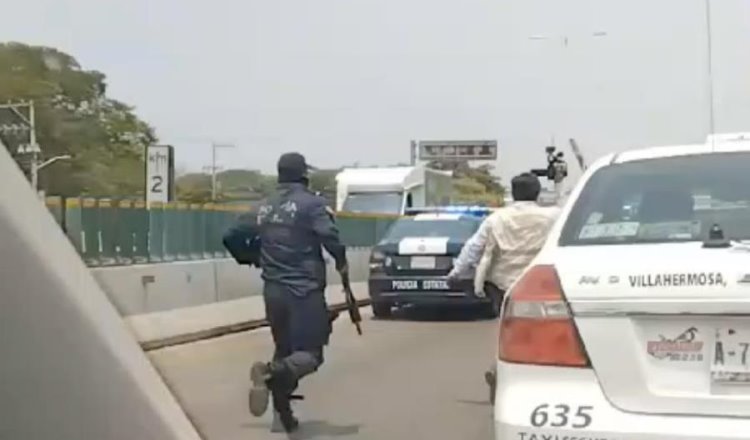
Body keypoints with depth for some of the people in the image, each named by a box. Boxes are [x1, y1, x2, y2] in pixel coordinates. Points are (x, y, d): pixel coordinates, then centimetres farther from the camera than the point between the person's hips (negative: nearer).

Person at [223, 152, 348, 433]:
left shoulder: (264, 209, 11)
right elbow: (329, 235, -21)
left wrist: (251, 259, 29)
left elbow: (231, 236, 15)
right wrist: (341, 262, -4)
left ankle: (282, 413, 14)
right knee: (310, 354, -5)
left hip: (273, 291, 6)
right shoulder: (311, 203, -7)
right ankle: (271, 372, -32)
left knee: (285, 351, 17)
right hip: (304, 290, -6)